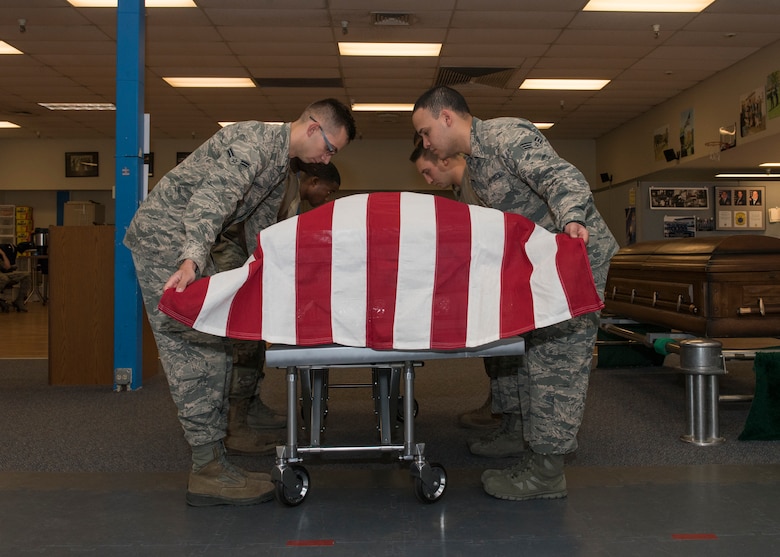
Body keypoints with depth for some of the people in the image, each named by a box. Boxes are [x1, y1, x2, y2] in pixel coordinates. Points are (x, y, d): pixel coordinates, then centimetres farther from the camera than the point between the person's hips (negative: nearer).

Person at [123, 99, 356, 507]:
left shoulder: (281, 164, 15)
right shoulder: (254, 141, -17)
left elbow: (260, 225, 22)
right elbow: (212, 197, -31)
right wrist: (193, 259, -43)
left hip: (188, 243, 10)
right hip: (163, 235, -10)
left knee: (215, 347, 6)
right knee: (195, 348, -14)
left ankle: (212, 458, 11)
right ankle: (208, 469, -12)